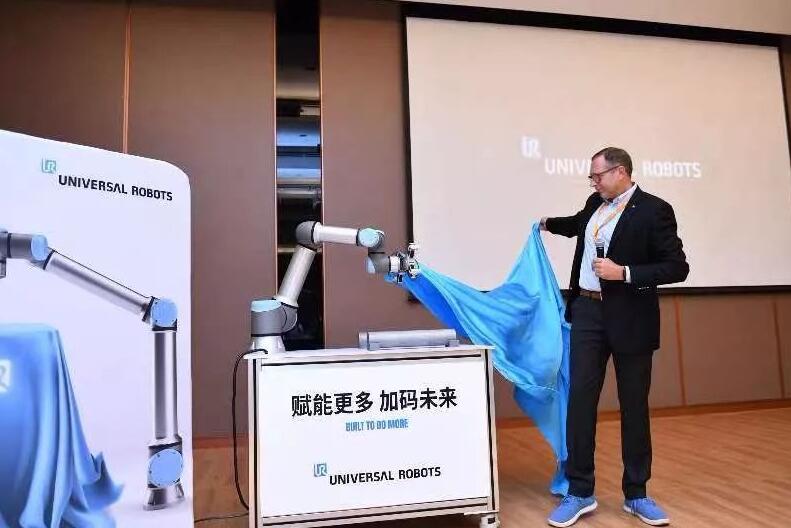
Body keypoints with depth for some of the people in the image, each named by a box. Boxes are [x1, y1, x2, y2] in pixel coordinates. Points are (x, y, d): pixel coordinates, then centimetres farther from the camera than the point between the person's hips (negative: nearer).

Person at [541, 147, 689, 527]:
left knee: (634, 406, 8)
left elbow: (678, 267, -14)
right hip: (587, 312, 5)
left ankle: (635, 494, 24)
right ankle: (580, 493, 11)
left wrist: (624, 273, -21)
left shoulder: (654, 210, -10)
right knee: (580, 400, 1)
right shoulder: (595, 204, 9)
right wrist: (550, 224, 40)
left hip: (630, 319, -5)